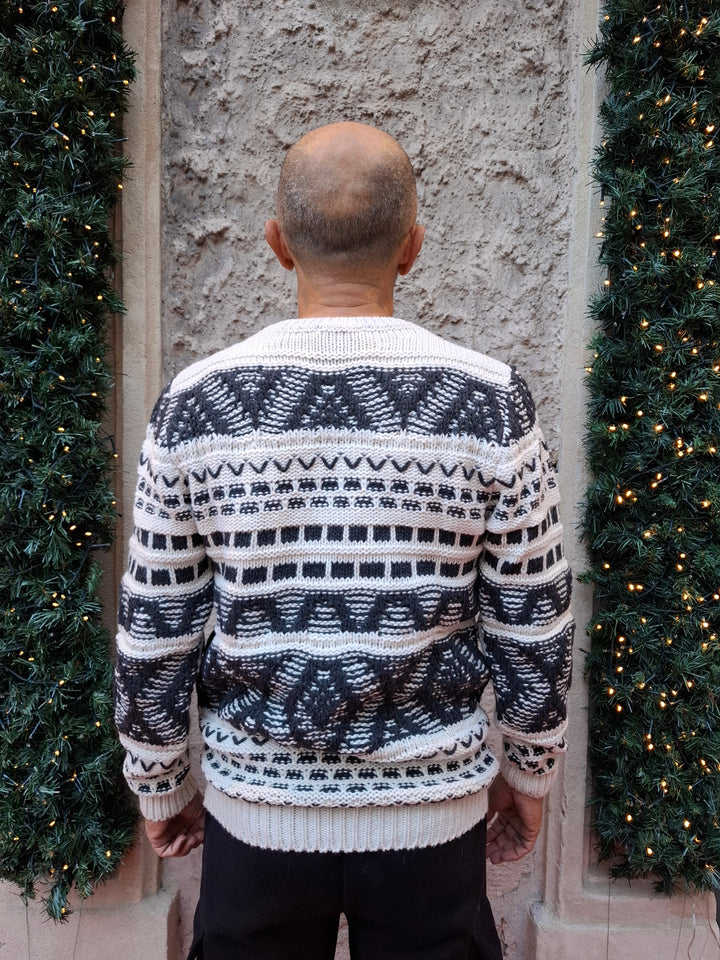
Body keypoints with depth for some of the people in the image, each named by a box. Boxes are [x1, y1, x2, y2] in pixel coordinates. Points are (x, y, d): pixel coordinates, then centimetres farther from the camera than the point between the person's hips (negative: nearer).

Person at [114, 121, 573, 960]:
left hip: (257, 808, 1)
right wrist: (527, 772, 11)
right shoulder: (490, 400, -13)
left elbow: (154, 632, -5)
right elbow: (533, 625, -6)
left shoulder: (196, 402, -12)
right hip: (432, 807, 0)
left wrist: (158, 786, 11)